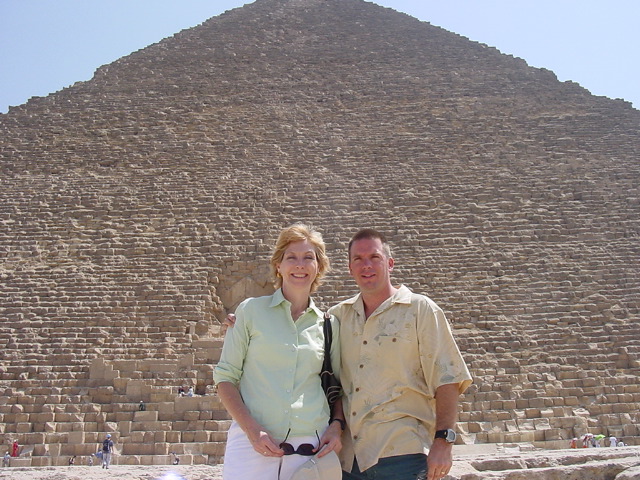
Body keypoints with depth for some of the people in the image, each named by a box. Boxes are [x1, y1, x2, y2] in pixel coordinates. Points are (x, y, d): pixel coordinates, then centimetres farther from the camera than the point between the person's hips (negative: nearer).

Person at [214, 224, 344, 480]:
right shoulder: (251, 310, 3)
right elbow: (225, 378, 2)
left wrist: (337, 425, -1)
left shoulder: (328, 324, 9)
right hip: (253, 445, -2)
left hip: (311, 448, 2)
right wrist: (252, 430, -11)